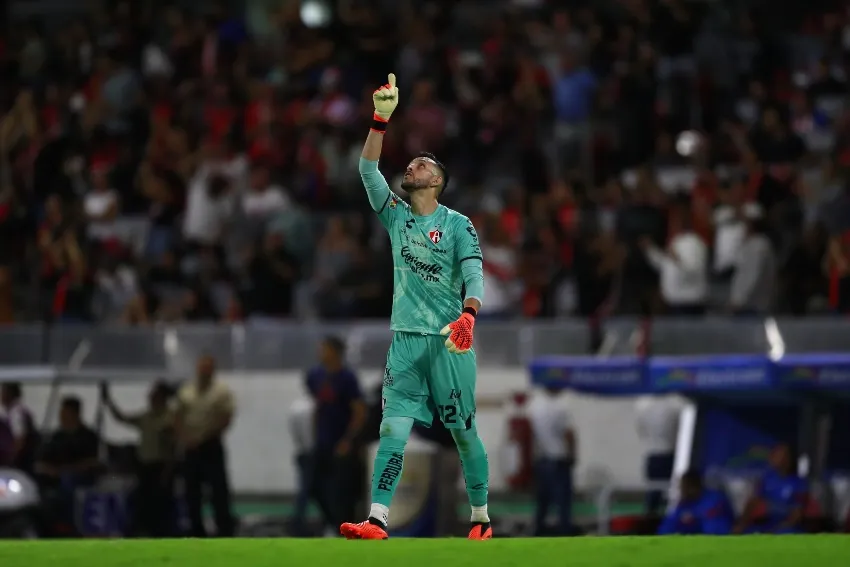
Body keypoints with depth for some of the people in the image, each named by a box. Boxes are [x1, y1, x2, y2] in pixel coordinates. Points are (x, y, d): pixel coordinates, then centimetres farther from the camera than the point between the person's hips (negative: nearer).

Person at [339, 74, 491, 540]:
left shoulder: (458, 225, 2)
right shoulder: (396, 216, 13)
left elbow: (474, 274, -9)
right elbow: (368, 170, 3)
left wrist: (467, 316, -28)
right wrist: (381, 120, -8)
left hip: (449, 342, -3)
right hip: (405, 340, 3)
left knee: (464, 432, 2)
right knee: (393, 428, -9)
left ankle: (481, 518, 13)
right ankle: (377, 521, -18)